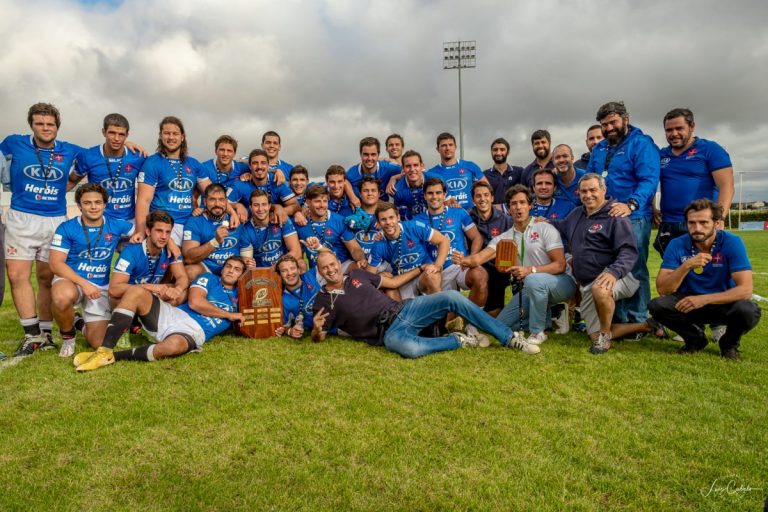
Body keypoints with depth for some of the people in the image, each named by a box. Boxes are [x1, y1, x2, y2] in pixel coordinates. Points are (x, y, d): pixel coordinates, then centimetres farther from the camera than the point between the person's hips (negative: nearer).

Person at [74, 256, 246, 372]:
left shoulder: (237, 297, 23)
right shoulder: (209, 279, 16)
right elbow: (195, 302, -1)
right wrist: (228, 315, 3)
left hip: (194, 333, -2)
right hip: (172, 315, 2)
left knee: (174, 345, -39)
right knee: (136, 291, -22)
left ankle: (115, 356, -18)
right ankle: (105, 351, -26)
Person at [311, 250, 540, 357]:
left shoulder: (357, 274, 15)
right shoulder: (324, 299, 4)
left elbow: (392, 282, 23)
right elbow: (319, 338, 6)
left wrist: (421, 269, 21)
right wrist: (316, 328, -19)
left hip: (403, 310, 5)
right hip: (390, 332, -5)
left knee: (452, 297, -15)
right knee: (411, 348, -41)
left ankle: (509, 338, -9)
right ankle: (460, 340, -13)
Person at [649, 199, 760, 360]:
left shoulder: (732, 243, -15)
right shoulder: (677, 245, -12)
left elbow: (745, 289, -22)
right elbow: (662, 289, -19)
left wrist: (704, 299, -32)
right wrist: (686, 266, -33)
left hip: (723, 304, -1)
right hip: (689, 304, 1)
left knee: (749, 311, -33)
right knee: (657, 305, -26)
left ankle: (729, 343, 3)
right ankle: (695, 338, 4)